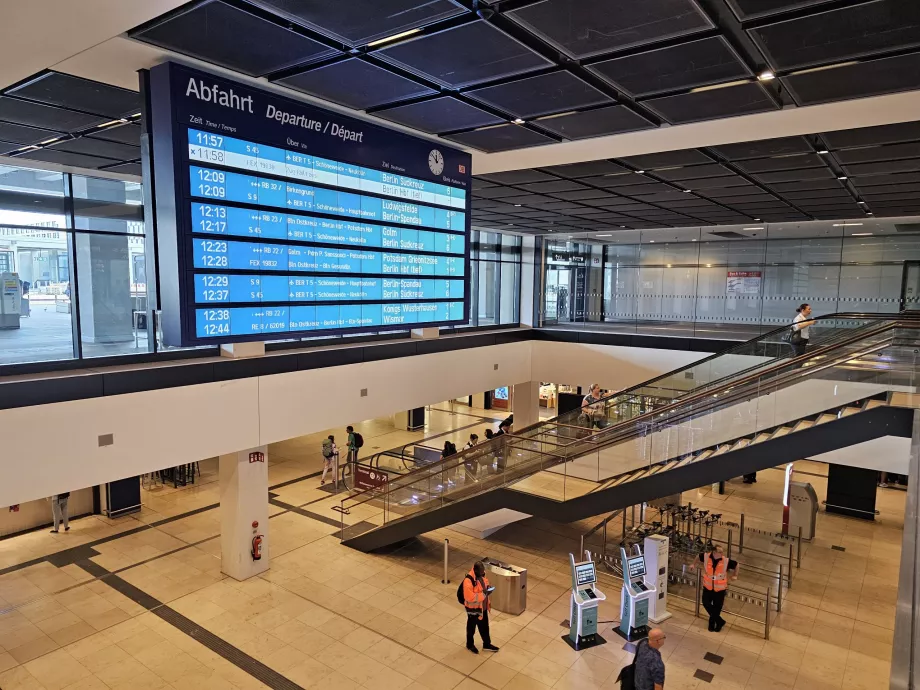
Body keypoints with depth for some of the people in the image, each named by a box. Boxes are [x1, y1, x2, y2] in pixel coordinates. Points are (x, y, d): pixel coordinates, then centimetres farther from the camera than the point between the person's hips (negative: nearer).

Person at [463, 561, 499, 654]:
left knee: (484, 626, 23)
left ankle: (487, 644, 43)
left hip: (483, 606, 7)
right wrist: (483, 594, -31)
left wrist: (488, 588, -9)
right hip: (473, 608, -6)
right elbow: (469, 597, -33)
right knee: (471, 627, 19)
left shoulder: (481, 574, -8)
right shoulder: (468, 580, -34)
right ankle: (470, 644, 42)